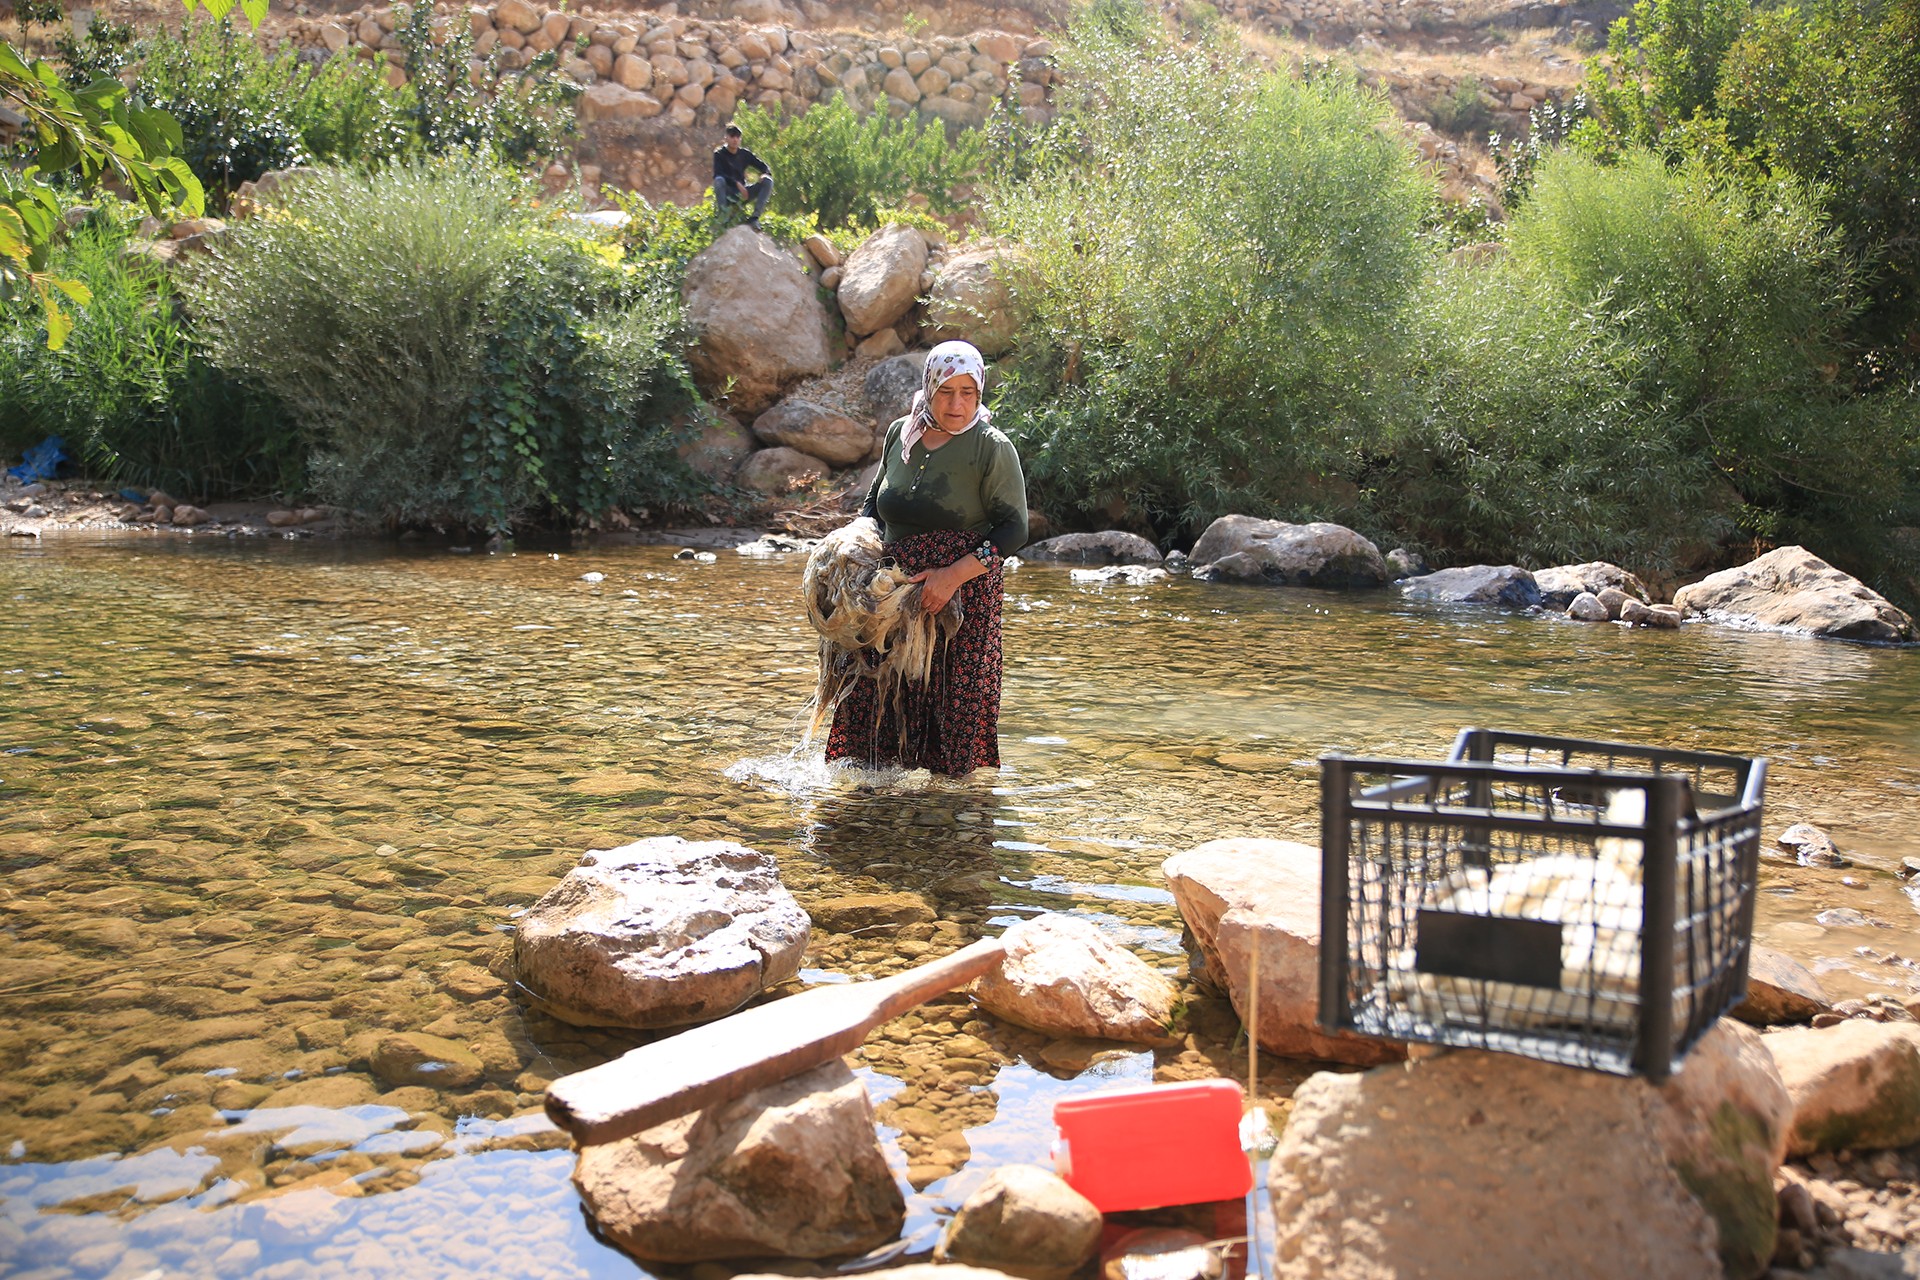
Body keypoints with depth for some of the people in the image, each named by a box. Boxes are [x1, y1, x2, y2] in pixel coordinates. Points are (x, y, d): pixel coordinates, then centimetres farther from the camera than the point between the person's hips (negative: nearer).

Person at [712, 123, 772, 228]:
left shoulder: (745, 154, 6)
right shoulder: (719, 154, -5)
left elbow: (763, 166, 7)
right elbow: (718, 174, -20)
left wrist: (765, 174, -18)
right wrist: (736, 184, -31)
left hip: (742, 191, 4)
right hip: (727, 193, -4)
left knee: (768, 181, -16)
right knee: (719, 180, -36)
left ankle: (754, 217, -25)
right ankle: (722, 215, -35)